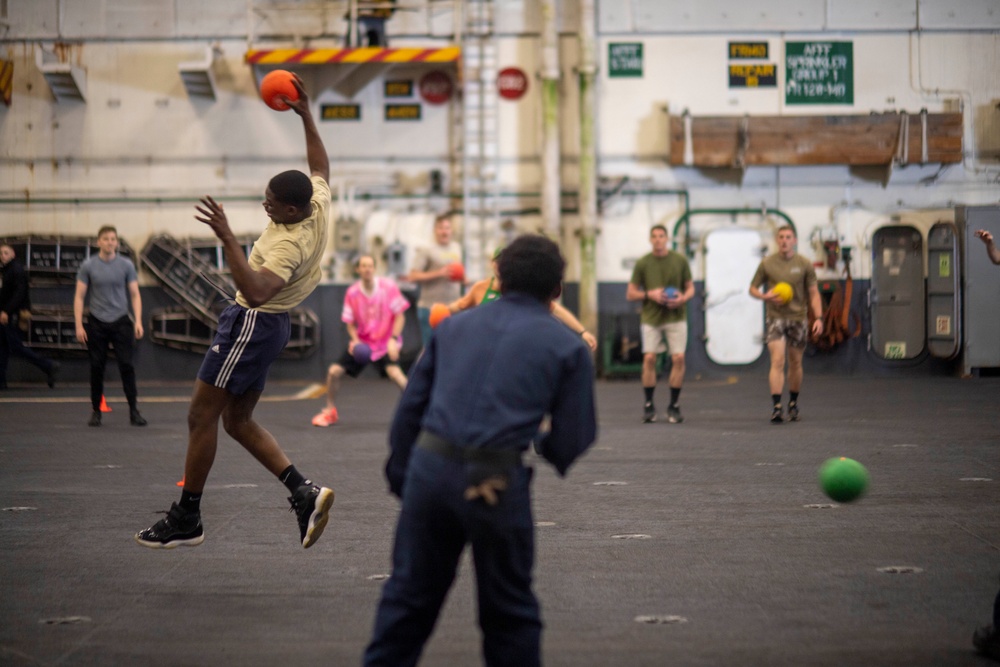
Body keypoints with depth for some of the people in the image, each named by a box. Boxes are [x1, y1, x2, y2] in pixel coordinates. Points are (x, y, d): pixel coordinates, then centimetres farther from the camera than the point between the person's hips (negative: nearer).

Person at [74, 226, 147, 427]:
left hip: (121, 322, 0)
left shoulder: (126, 265, 1)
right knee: (97, 367, 4)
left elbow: (135, 295, 3)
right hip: (97, 323, 0)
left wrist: (138, 321, -8)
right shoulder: (88, 265, -1)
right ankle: (96, 411, 15)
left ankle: (134, 411, -3)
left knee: (127, 365, -7)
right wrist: (79, 325, -7)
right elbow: (79, 297, 0)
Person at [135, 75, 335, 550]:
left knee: (201, 417, -1)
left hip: (252, 324, -10)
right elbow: (320, 167, 20)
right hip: (268, 324, 10)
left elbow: (256, 290, -42)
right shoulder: (318, 206, -2)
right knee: (238, 421, 15)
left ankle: (186, 519, 7)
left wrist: (228, 239, -44)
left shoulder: (289, 243, -28)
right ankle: (304, 492, 6)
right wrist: (306, 115, 18)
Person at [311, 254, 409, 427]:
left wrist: (393, 340, -20)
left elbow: (400, 316, -8)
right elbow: (350, 323, 4)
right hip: (362, 342, 4)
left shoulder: (388, 287, -13)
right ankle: (330, 412, 20)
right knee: (334, 371, -4)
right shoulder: (352, 292, -6)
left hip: (385, 342, -3)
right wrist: (355, 340, -15)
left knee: (394, 372, -29)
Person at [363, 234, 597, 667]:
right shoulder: (568, 348, 7)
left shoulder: (454, 326, 17)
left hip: (429, 467, 3)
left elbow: (410, 408, 14)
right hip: (496, 483, -3)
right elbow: (573, 440, 6)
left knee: (408, 597, 13)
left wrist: (400, 476, 19)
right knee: (508, 612, 13)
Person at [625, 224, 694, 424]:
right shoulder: (642, 263, 2)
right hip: (651, 317, -1)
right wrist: (649, 294, -13)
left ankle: (674, 406, 5)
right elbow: (630, 294, 4)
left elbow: (690, 288, 11)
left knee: (678, 358, -7)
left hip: (676, 316, 1)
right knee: (649, 358, -10)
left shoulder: (680, 260, 4)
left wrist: (683, 298, -11)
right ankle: (648, 405, 2)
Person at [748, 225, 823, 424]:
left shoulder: (804, 264, 2)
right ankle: (776, 407, -18)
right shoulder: (767, 263, 1)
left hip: (798, 317, 2)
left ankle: (793, 403, 27)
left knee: (795, 363, 10)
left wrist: (818, 318, -8)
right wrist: (765, 296, -13)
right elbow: (753, 288, 9)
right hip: (776, 317, -1)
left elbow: (813, 293, 4)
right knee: (777, 361, -14)